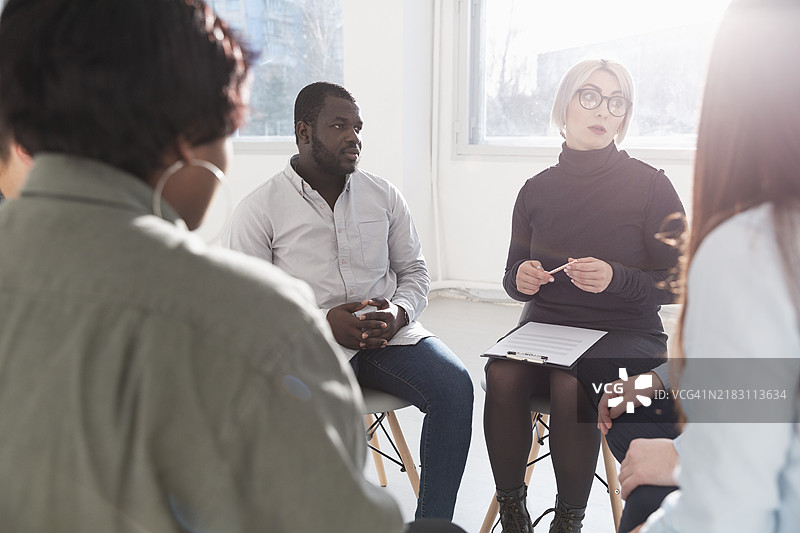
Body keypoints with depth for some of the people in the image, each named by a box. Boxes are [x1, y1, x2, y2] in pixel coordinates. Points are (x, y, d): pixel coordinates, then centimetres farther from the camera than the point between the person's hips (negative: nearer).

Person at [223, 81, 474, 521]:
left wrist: (399, 313, -7)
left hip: (389, 334, 3)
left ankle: (433, 522, -9)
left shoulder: (383, 194, 12)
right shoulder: (260, 209, 1)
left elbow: (414, 270, 16)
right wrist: (322, 323, -16)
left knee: (453, 384, -23)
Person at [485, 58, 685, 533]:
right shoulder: (538, 189, 7)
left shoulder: (649, 185, -3)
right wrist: (521, 278, -9)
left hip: (627, 335, -3)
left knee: (571, 382, -33)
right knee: (502, 373, -28)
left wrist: (616, 279, -21)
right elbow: (513, 276, 16)